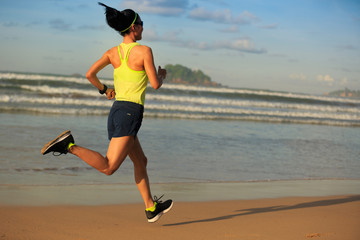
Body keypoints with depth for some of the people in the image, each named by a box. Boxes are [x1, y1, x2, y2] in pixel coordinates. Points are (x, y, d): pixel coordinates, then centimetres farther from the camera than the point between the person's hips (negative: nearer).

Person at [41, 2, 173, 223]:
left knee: (141, 161, 20)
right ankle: (69, 146, -24)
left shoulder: (113, 53, 9)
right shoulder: (144, 51, -8)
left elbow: (90, 74, 5)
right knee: (108, 167, -12)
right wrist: (162, 75, 15)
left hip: (117, 109, 8)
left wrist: (104, 89, 24)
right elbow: (155, 84, -8)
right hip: (130, 113, -8)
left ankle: (152, 208, 27)